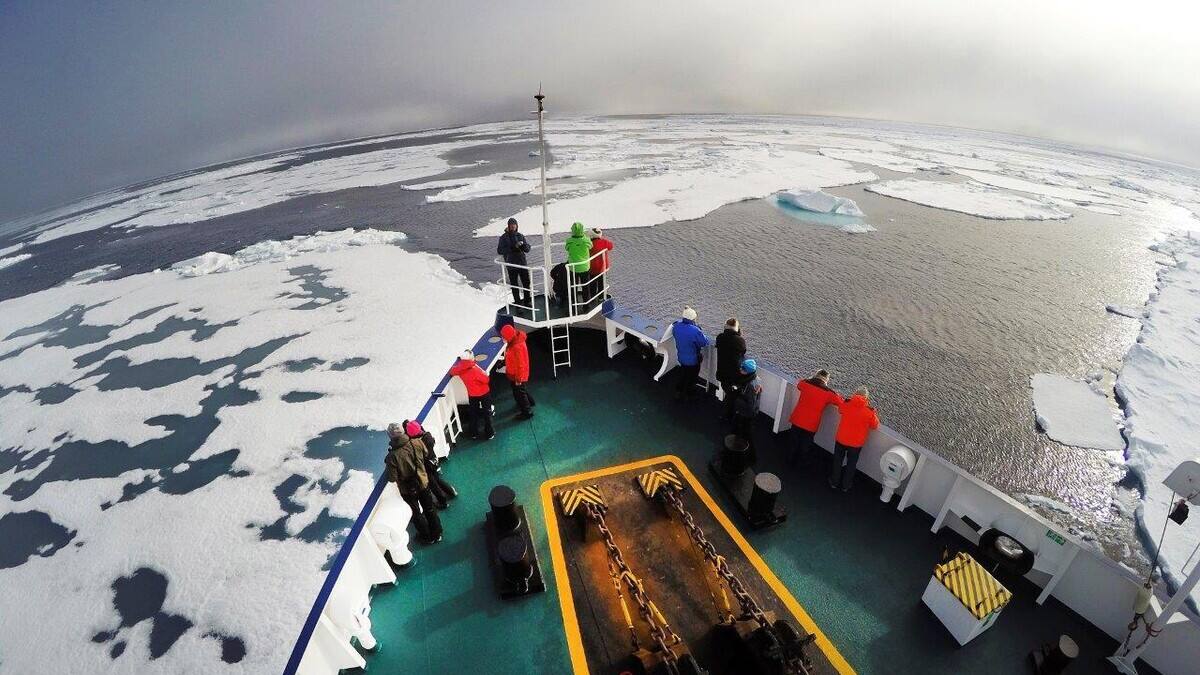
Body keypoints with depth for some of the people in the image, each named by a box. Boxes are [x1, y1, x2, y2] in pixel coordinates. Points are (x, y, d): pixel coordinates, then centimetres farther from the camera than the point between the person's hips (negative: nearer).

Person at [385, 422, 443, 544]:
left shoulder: (393, 456, -31)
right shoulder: (417, 442, -21)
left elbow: (392, 479, -21)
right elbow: (426, 455, 0)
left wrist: (388, 466, -6)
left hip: (408, 490, -3)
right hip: (423, 483, 3)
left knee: (417, 514, 21)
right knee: (430, 509, 23)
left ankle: (427, 537, 39)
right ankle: (437, 534, 39)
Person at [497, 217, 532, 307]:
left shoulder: (520, 236, 6)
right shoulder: (504, 237, -2)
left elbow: (527, 249, 5)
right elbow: (499, 250, -10)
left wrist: (522, 244, -16)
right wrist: (512, 248, -19)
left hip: (522, 263, 2)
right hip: (511, 264, -2)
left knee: (526, 283, 4)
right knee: (514, 285, 4)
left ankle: (527, 301, 19)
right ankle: (517, 301, 16)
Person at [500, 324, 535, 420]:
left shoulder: (517, 347, -36)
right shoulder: (516, 339, -8)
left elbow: (520, 365, -28)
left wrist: (518, 379, -20)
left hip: (517, 375, -9)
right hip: (513, 372, 9)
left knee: (519, 392, 9)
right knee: (521, 390, 29)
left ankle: (527, 412, 26)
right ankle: (529, 402, 51)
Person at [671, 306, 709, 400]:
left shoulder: (676, 326, -16)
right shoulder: (695, 331, -34)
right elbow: (705, 342, -21)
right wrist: (700, 331, -8)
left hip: (681, 357, 5)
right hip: (693, 360, -5)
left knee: (682, 375, 29)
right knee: (691, 377, 21)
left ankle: (678, 391, 45)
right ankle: (689, 394, 41)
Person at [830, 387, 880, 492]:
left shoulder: (846, 403, -15)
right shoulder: (869, 411, -17)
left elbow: (840, 407, 10)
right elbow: (875, 425, -1)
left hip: (841, 439, 1)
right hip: (856, 443, -1)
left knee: (837, 461, 21)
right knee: (851, 464, 20)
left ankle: (834, 482, 36)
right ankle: (845, 486, 34)